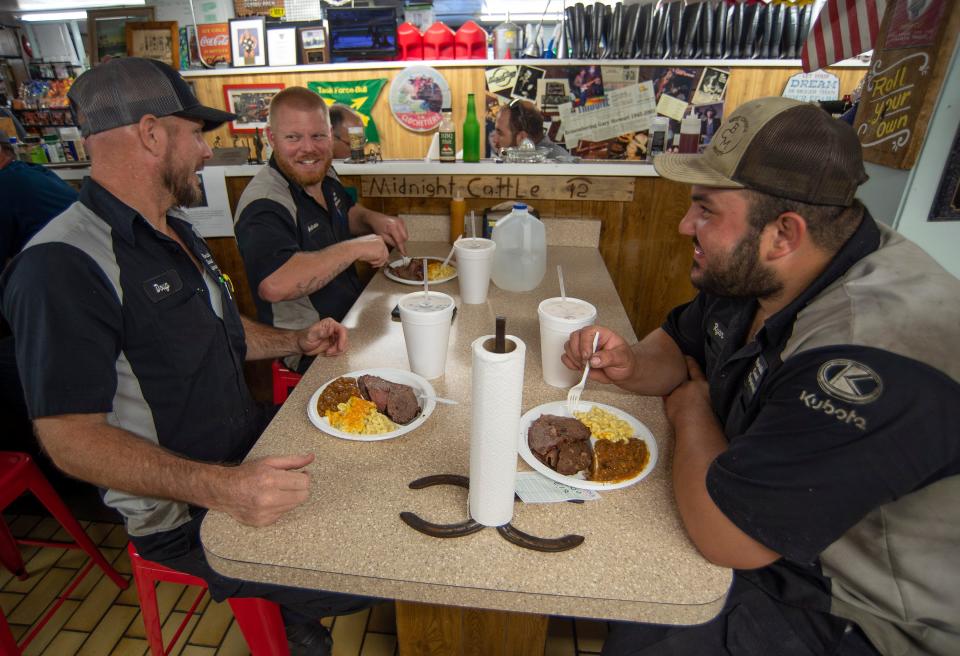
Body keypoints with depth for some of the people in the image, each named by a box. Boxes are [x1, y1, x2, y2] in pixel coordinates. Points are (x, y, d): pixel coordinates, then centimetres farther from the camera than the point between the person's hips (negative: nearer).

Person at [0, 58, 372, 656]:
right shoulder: (62, 265, -21)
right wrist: (219, 488, -34)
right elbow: (70, 435, -23)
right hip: (184, 516, -9)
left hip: (252, 456, 9)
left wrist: (296, 342, 5)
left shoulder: (176, 228, 10)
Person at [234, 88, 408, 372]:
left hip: (350, 320, 9)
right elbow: (273, 285, -42)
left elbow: (347, 212, 25)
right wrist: (354, 248, -33)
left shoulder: (320, 177, 4)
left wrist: (373, 219, 1)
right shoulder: (264, 205, -24)